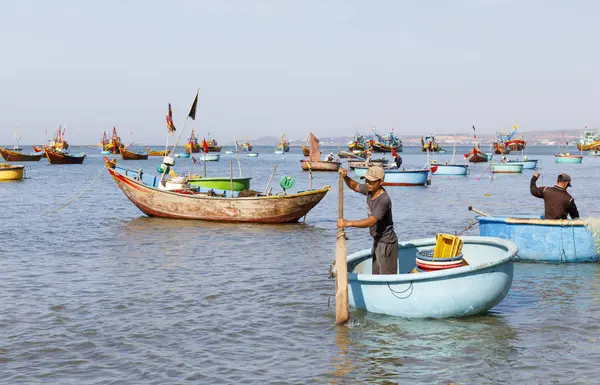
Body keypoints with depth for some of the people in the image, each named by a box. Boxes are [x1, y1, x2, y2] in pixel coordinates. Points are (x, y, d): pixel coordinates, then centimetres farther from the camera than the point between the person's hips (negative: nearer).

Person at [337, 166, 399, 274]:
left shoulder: (384, 200, -27)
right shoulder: (370, 190, -1)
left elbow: (371, 221, -34)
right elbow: (355, 186, 18)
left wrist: (348, 223, -41)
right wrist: (345, 177, -3)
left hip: (386, 243, -9)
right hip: (377, 241, 10)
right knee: (377, 276, 16)